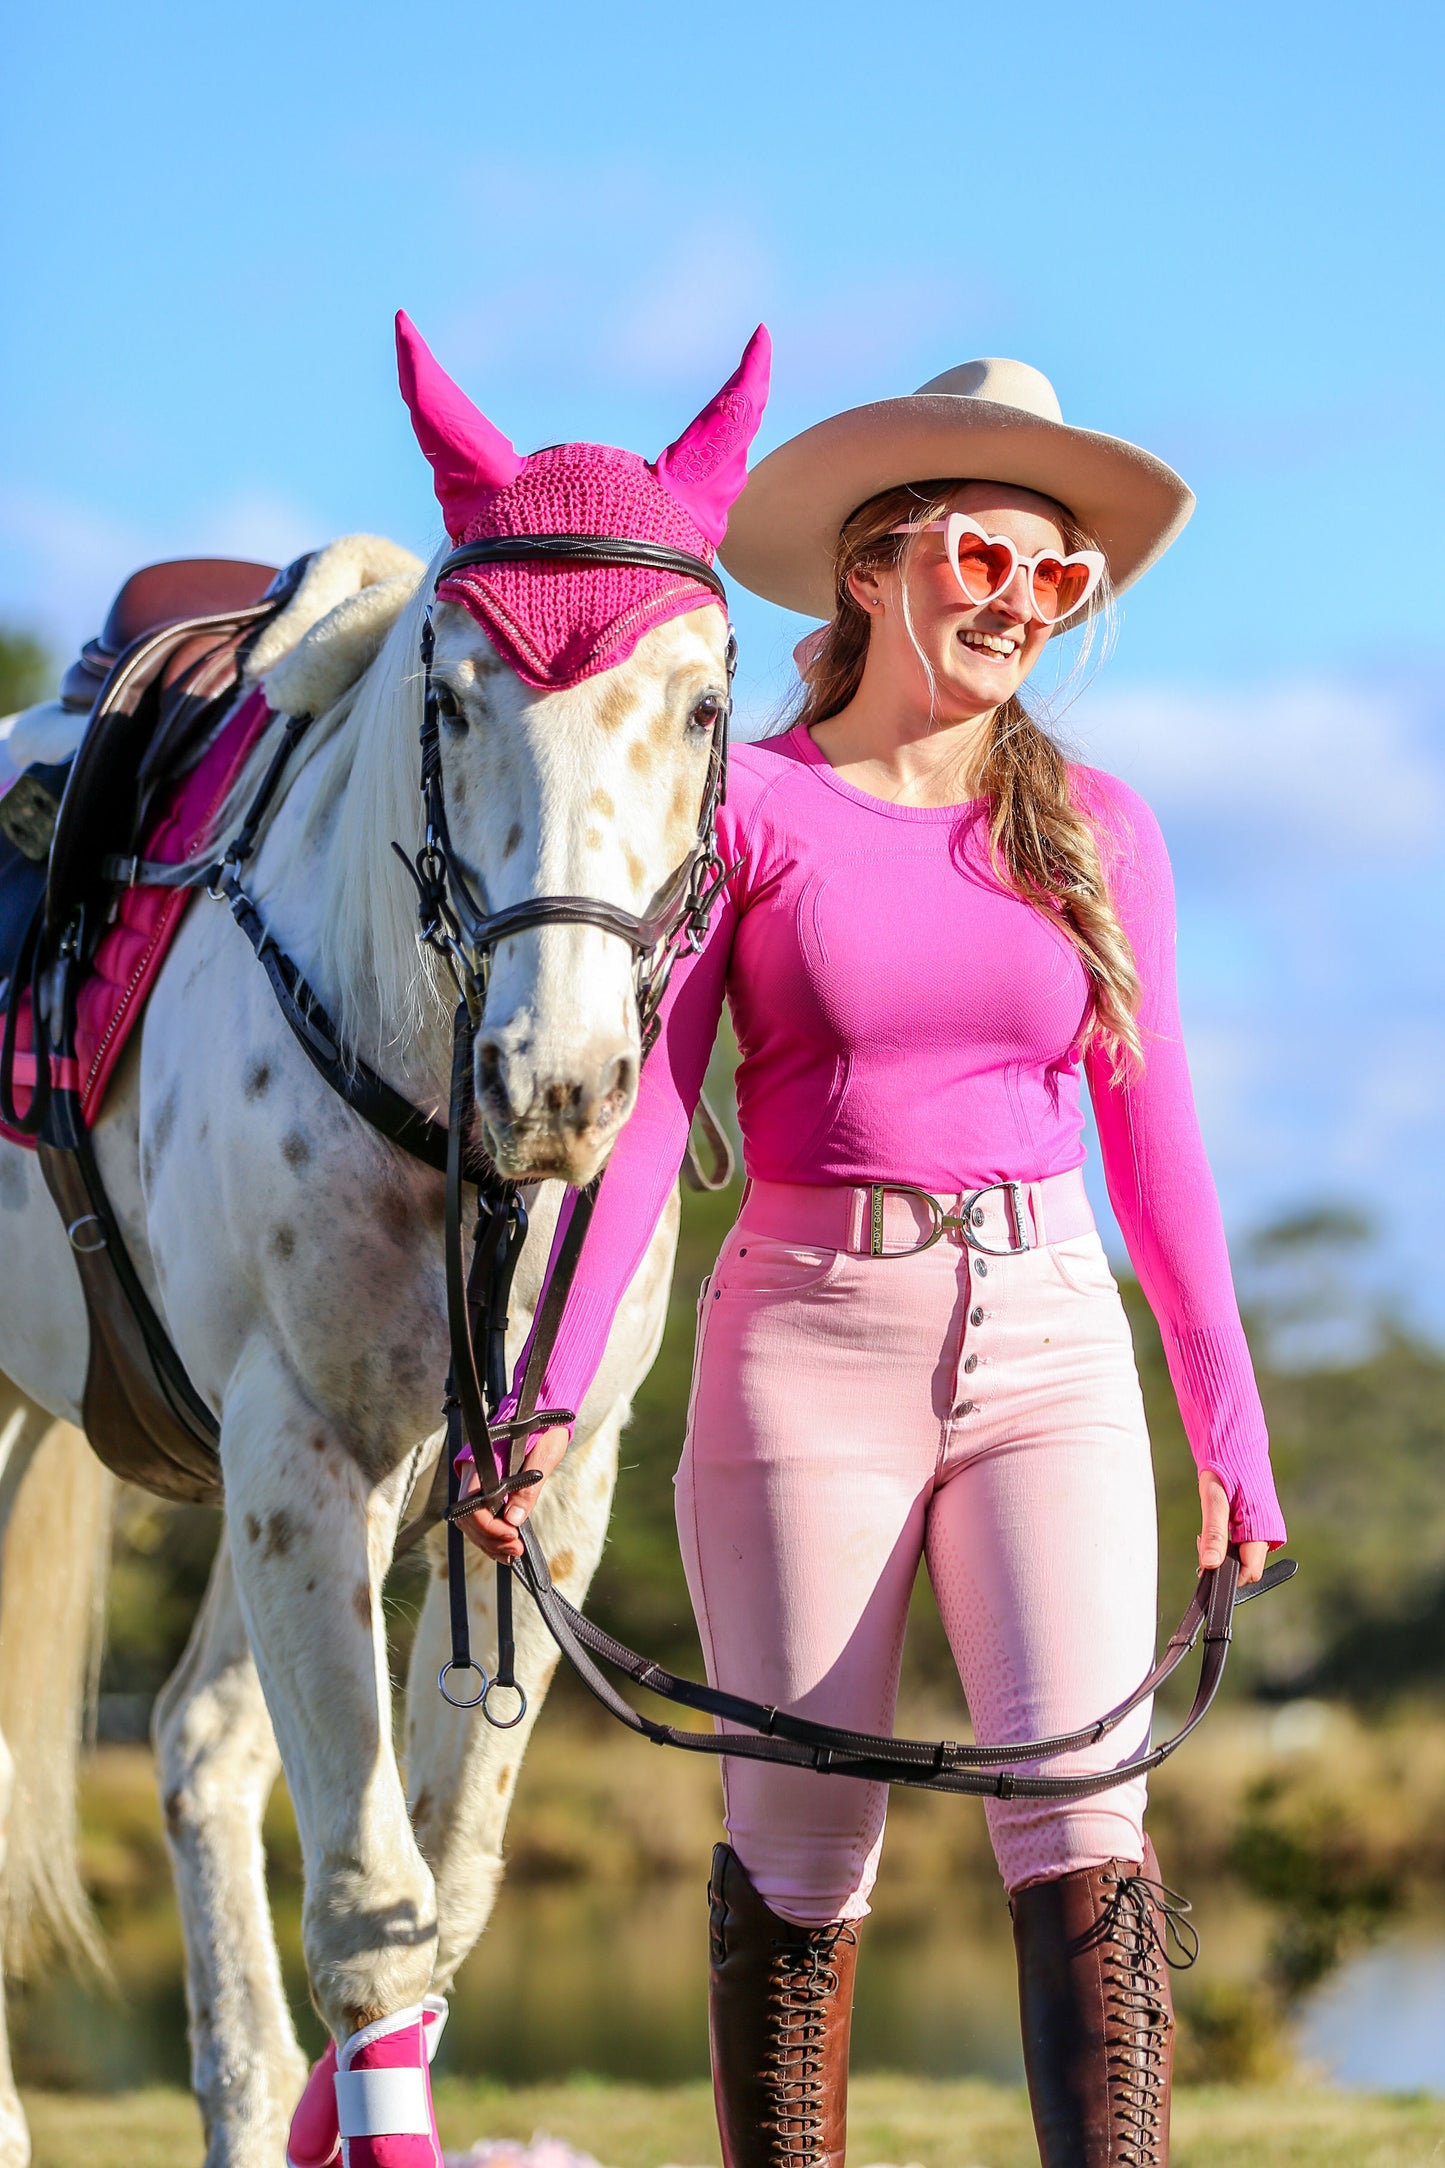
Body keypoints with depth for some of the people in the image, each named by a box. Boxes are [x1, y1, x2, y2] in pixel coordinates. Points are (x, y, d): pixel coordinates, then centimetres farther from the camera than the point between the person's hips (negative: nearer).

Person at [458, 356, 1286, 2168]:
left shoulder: (1098, 833, 9)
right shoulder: (747, 810, 0)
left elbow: (1155, 1139, 13)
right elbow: (638, 1114, -6)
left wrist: (1230, 1429, 12)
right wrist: (547, 1386, -15)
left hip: (1051, 1351, 2)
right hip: (809, 1343, -2)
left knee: (1083, 1803, -12)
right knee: (803, 1842, 3)